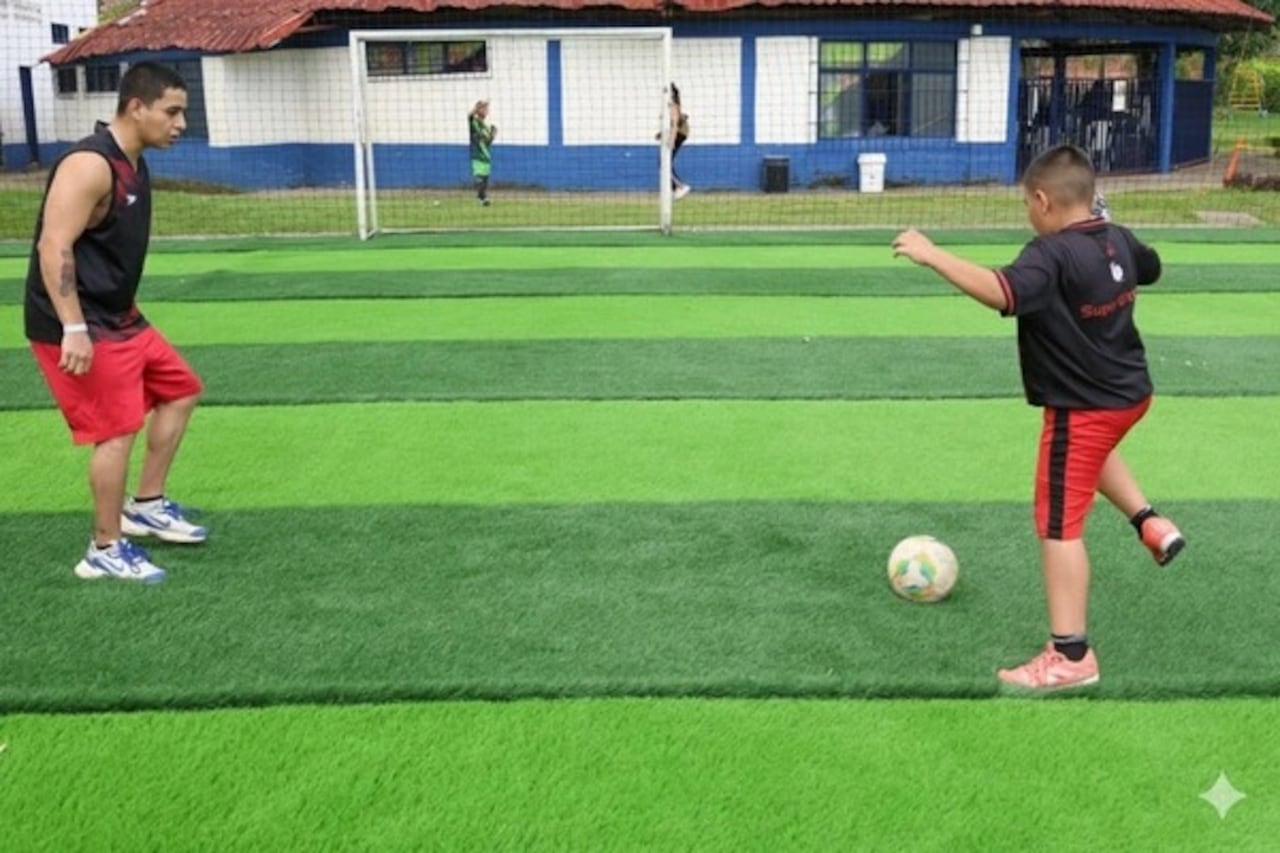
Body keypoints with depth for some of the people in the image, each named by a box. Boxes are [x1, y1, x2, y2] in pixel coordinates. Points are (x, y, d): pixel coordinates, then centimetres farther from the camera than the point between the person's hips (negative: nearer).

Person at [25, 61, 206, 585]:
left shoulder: (133, 166, 11)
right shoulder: (89, 165, -20)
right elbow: (54, 246, -26)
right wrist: (74, 330, -30)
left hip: (118, 318, 10)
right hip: (80, 328, -10)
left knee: (179, 390, 17)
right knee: (119, 429, -9)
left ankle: (146, 505, 26)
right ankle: (105, 551, 4)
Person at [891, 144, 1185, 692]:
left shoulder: (1052, 255, -23)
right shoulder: (1118, 240, 3)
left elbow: (1003, 293, -43)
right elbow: (1150, 268, 26)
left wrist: (932, 255, -42)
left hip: (1083, 410, -9)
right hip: (1130, 392, 9)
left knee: (1058, 526, -3)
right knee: (1093, 452, 42)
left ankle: (1071, 656, 0)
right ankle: (1151, 523, 35)